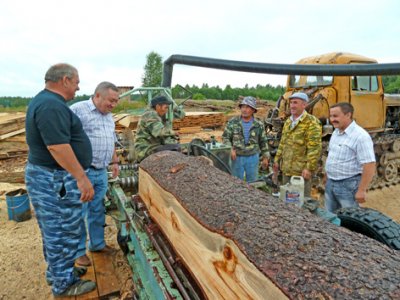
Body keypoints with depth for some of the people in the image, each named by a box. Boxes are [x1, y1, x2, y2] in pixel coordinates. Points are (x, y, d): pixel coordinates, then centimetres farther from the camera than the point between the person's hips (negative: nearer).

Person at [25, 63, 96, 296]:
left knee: (55, 230, 22)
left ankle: (57, 271, 39)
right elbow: (57, 146, -29)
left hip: (49, 176, 11)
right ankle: (63, 284, 22)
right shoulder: (52, 105, -22)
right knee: (63, 233, 4)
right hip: (55, 181, -11)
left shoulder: (46, 100, 14)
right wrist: (82, 178, -26)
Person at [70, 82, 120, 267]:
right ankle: (78, 251, 21)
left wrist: (114, 162, 19)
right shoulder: (78, 110, -12)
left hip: (102, 172, 7)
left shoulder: (109, 116, 14)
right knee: (79, 213, 5)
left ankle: (97, 243, 33)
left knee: (98, 211, 17)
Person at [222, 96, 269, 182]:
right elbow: (225, 137, -1)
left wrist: (265, 157, 7)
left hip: (253, 158, 1)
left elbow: (263, 142, 7)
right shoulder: (233, 122, -4)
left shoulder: (259, 125, -1)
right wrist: (230, 149, -17)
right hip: (237, 157, 0)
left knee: (252, 182, 13)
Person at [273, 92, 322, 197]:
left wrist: (309, 168, -20)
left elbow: (314, 148, -18)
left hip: (301, 170, -7)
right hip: (286, 169, 8)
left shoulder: (311, 122, -12)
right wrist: (277, 159, 15)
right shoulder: (288, 121, 13)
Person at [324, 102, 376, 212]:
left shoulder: (360, 136, -19)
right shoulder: (335, 132, 8)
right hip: (330, 183, 8)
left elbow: (369, 165, -22)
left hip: (348, 185, -8)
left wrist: (361, 190, -22)